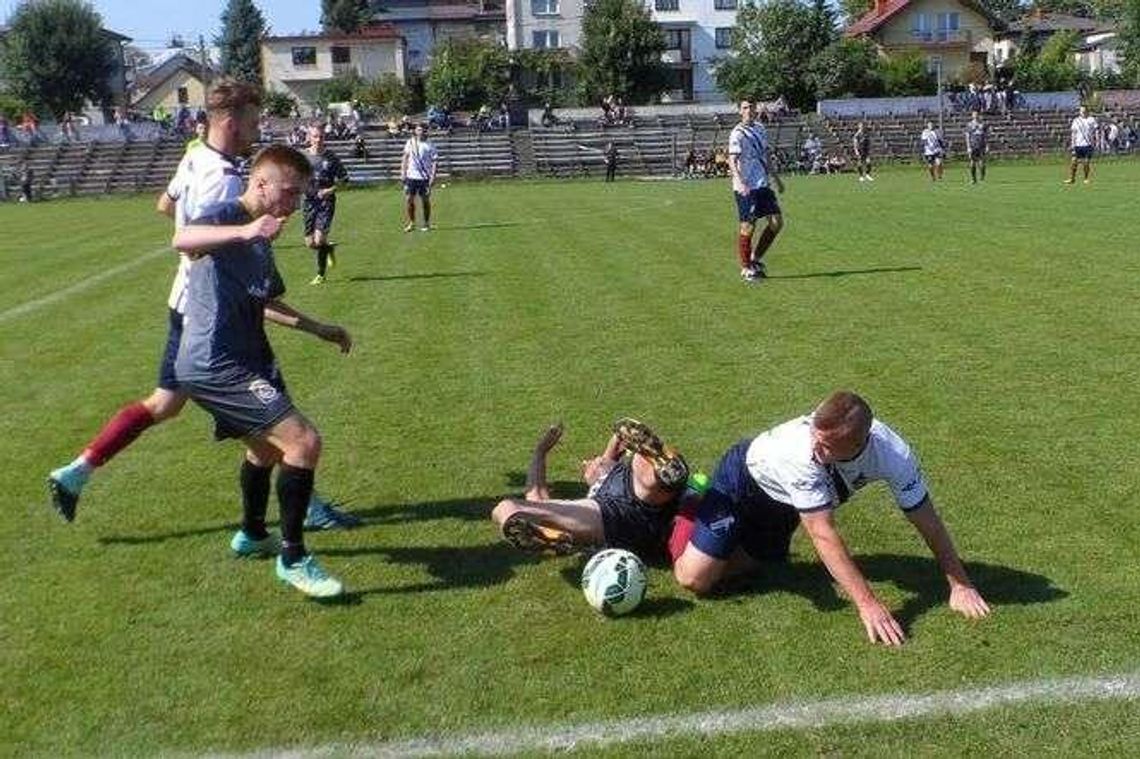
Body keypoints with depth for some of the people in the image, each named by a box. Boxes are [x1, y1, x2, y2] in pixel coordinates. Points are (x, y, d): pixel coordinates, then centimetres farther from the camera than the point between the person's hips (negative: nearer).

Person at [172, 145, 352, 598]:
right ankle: (293, 559, -6)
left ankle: (252, 536, 53)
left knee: (267, 445, 29)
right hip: (215, 365, -11)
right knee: (304, 441, -18)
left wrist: (320, 330, 28)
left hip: (242, 360, 11)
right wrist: (243, 232, -51)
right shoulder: (226, 216, -12)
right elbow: (182, 240, -36)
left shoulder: (258, 240, 16)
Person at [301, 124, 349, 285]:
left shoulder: (331, 157, -1)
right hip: (309, 201, 3)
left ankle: (321, 275, 2)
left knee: (319, 239, -15)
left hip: (326, 201, -3)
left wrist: (331, 190, -10)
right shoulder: (303, 156, 3)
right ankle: (329, 249, 38)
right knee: (310, 243, 2)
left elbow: (344, 178, 4)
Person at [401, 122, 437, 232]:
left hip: (424, 177, -2)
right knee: (409, 199, 0)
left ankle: (426, 223, 17)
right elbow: (405, 158, 15)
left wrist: (433, 176, -13)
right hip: (411, 176, 2)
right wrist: (403, 172, 8)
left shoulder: (429, 145, -3)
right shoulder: (410, 142, 6)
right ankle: (411, 223, 13)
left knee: (425, 200, 4)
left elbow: (433, 161, -4)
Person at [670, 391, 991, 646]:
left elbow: (927, 520, -18)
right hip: (746, 475, -5)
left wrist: (960, 584, -18)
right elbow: (823, 534, -44)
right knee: (696, 578, -11)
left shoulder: (893, 454, -32)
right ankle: (686, 516, 19)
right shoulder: (802, 450, -45)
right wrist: (867, 603, -46)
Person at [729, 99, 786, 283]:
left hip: (763, 185, 8)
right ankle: (746, 269, 9)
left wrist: (776, 178, 25)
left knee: (777, 221, 4)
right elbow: (732, 161, -19)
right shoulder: (737, 134, -10)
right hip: (746, 188, -8)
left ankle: (756, 258, 18)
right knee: (748, 226, -3)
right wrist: (740, 182, -34)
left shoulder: (760, 129, 13)